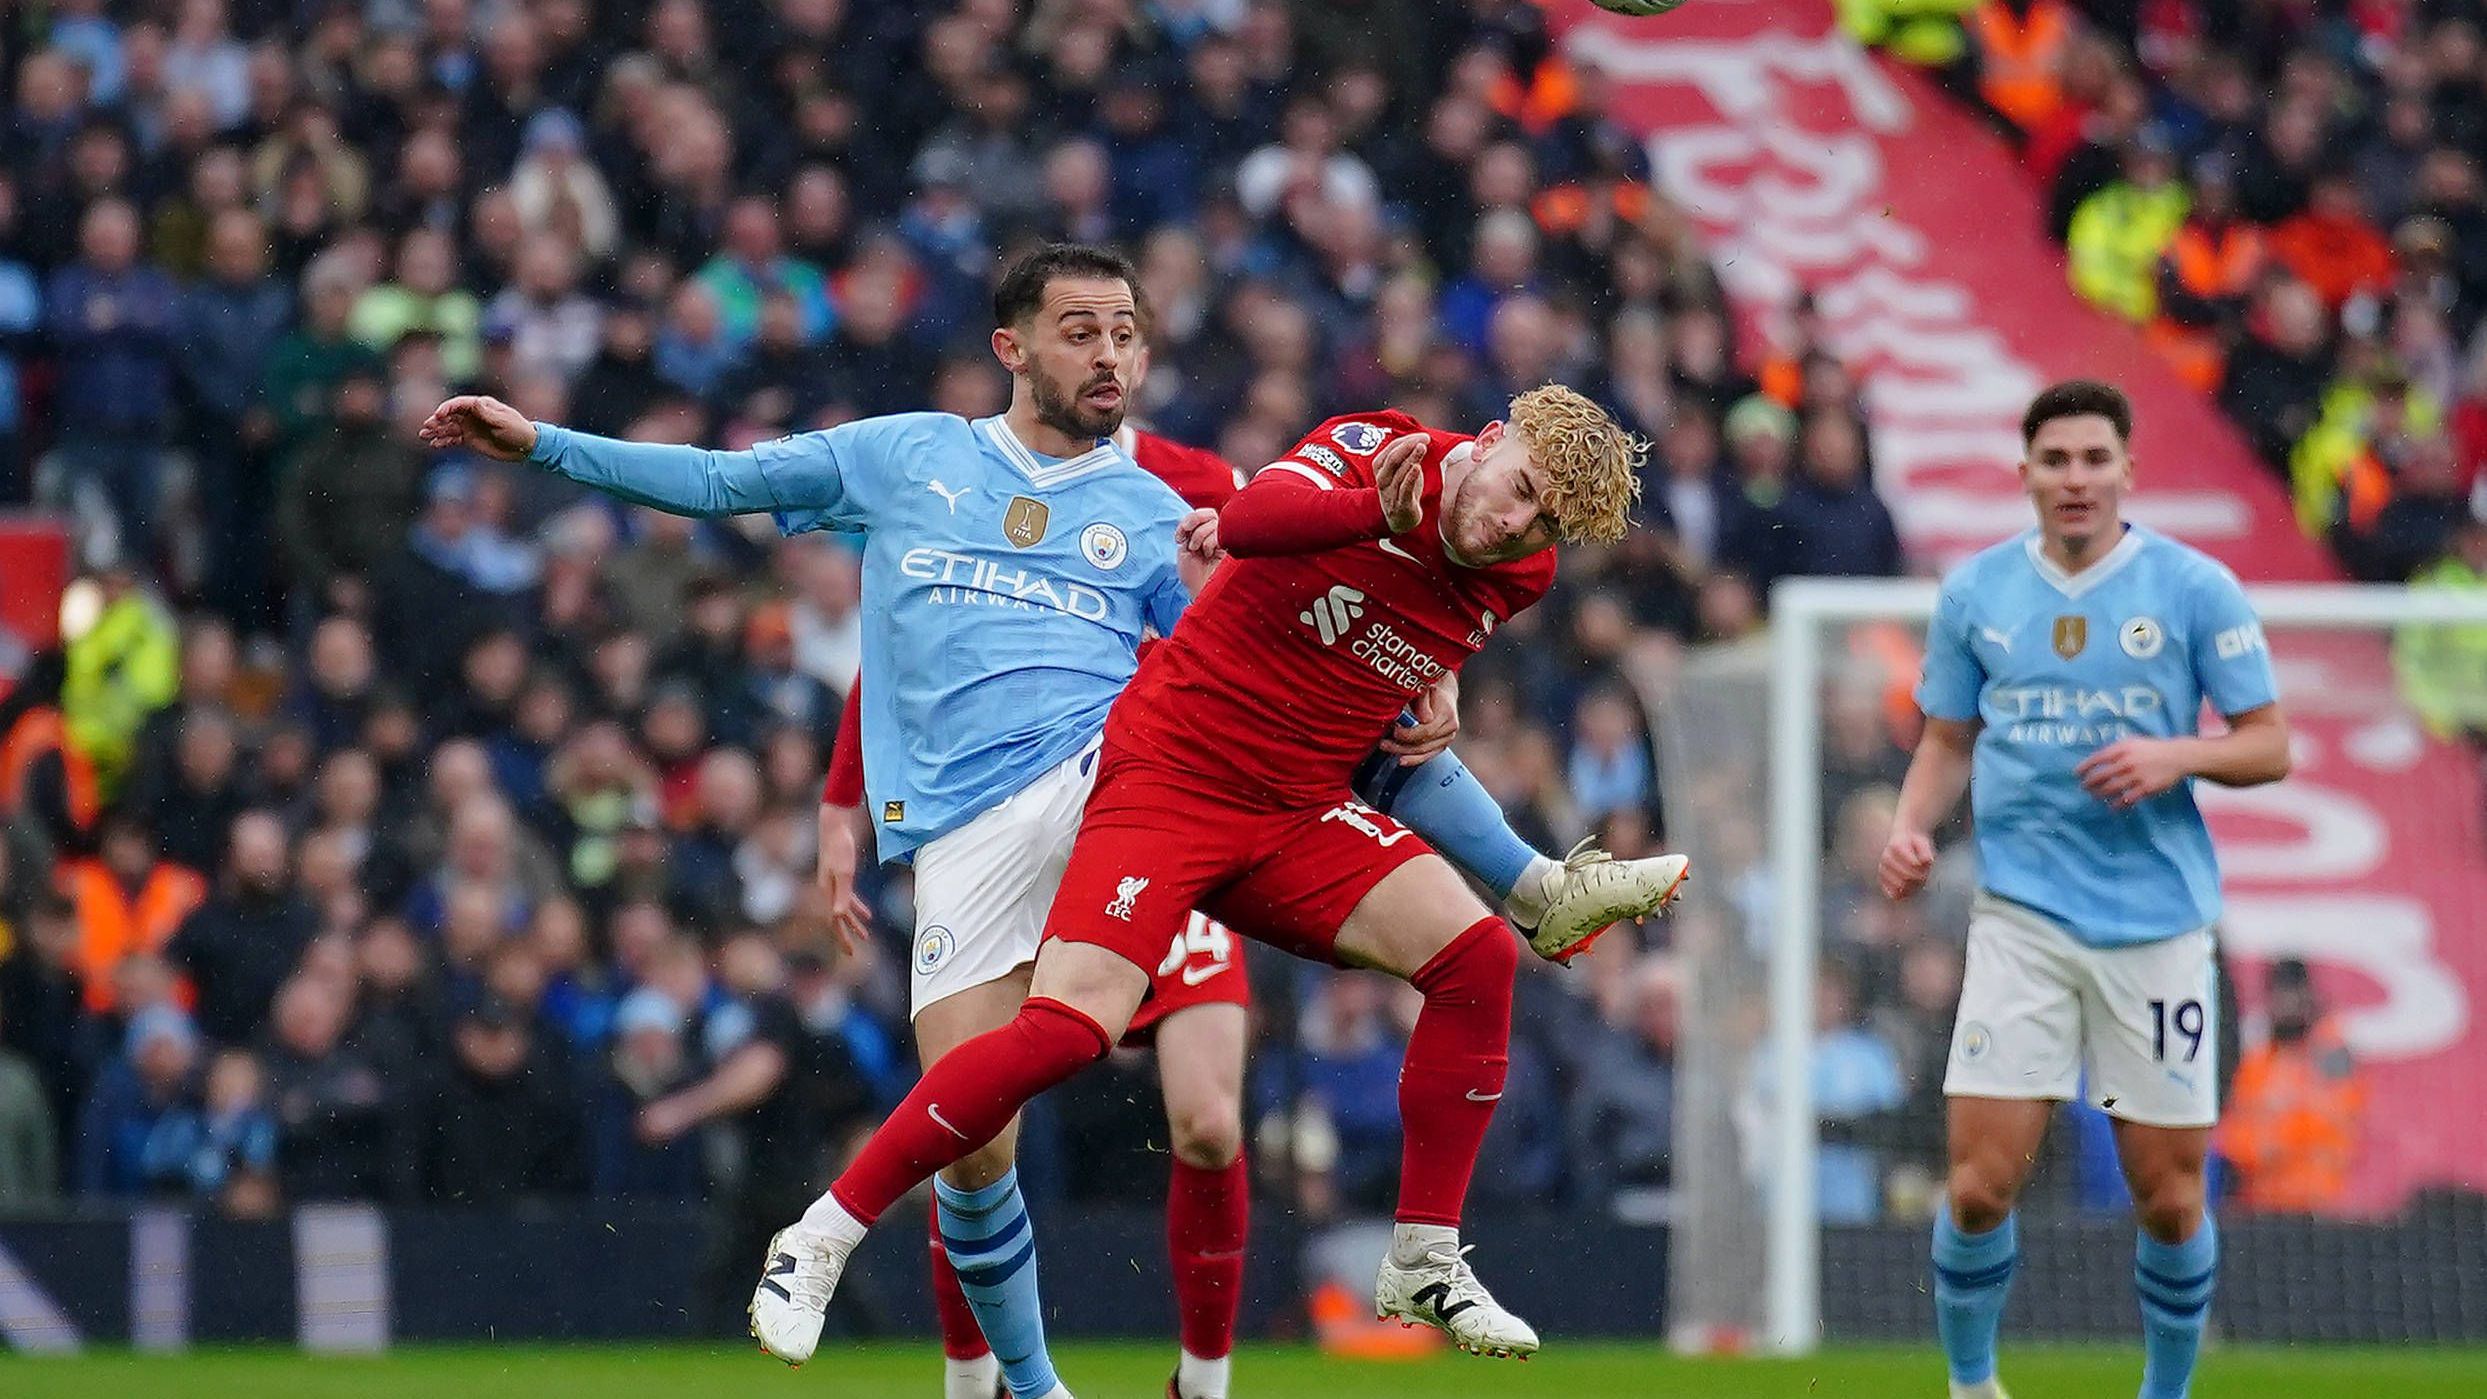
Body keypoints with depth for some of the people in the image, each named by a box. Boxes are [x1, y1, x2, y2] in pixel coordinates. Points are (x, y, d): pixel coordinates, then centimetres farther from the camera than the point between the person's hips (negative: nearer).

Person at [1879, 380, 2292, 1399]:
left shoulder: (2195, 589, -1)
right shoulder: (1975, 592, 6)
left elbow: (2269, 746, 2)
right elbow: (1947, 741, 16)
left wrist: (2177, 755, -17)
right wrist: (1912, 826, -3)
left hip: (2158, 922, -1)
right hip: (2021, 917, 1)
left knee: (2169, 1198, 2)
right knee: (1981, 1183, -8)